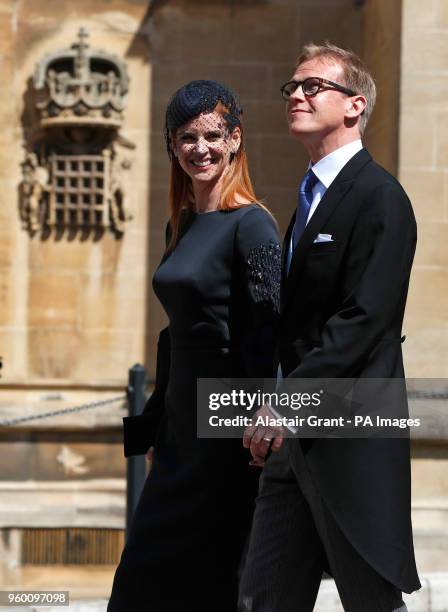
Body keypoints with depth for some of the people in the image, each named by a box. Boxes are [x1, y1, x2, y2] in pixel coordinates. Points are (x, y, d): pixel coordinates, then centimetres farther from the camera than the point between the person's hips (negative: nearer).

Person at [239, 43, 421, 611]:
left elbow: (365, 319, -19)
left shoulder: (379, 196, -10)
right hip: (296, 436, 9)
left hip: (351, 436, -9)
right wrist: (276, 412, 10)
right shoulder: (311, 196, 19)